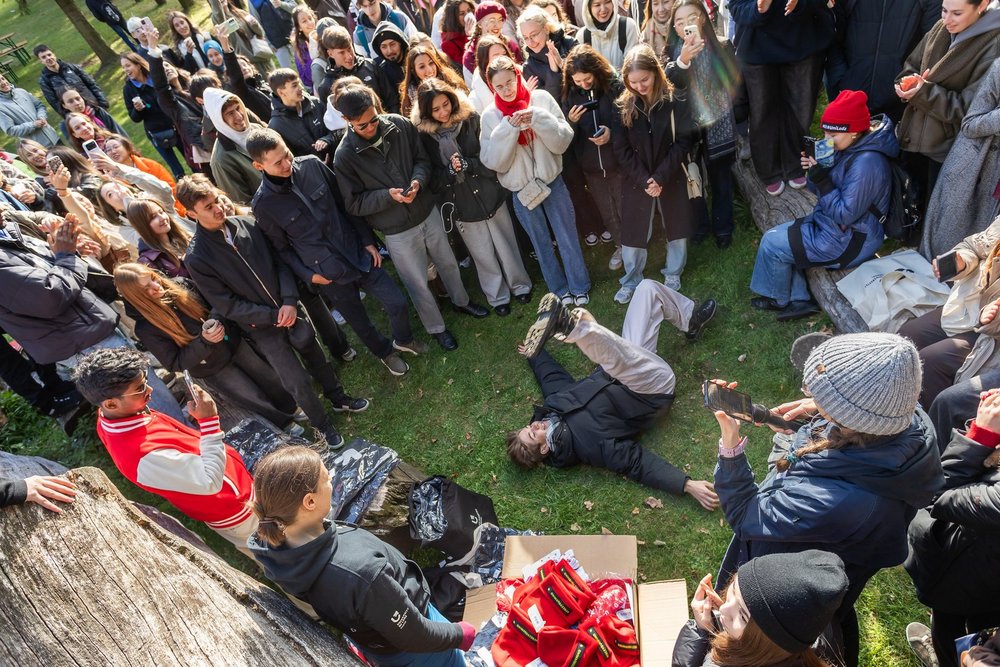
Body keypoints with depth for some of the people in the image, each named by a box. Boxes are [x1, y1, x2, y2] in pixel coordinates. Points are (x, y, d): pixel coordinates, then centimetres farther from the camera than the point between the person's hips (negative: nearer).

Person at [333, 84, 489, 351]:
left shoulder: (400, 124, -10)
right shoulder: (344, 156, -18)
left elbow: (422, 159, 1)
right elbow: (354, 203, -13)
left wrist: (418, 180, -20)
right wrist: (388, 195, -26)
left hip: (428, 212, 4)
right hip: (397, 230, -3)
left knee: (448, 262, 24)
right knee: (419, 284, 11)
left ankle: (461, 301, 53)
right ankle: (436, 328, 37)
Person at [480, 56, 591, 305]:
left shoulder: (541, 99, -7)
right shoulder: (491, 116, -6)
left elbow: (563, 140, -10)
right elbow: (493, 161, -12)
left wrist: (538, 118, -23)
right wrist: (508, 129, -22)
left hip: (553, 181, 0)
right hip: (522, 190, 1)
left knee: (568, 239, 11)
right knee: (542, 245, 16)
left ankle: (580, 287, 30)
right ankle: (560, 289, 35)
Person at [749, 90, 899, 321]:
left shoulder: (866, 163, -28)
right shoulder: (849, 148, 1)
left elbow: (845, 215, -27)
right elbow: (829, 188, 9)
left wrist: (821, 179, -27)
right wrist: (815, 170, -10)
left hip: (851, 241, -10)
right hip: (831, 222, 10)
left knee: (772, 243, -9)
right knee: (775, 235, 10)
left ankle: (779, 299, 15)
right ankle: (798, 300, 12)